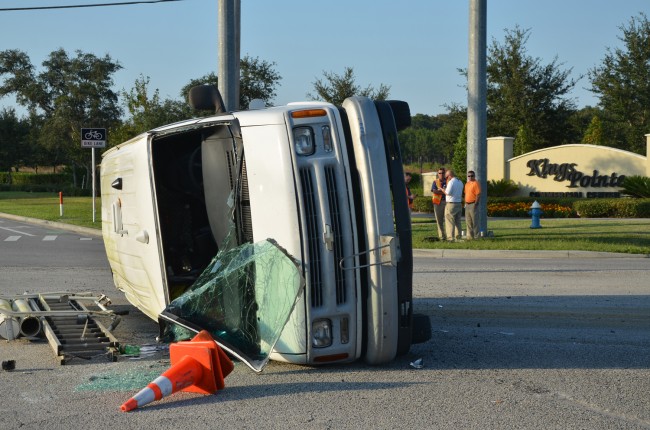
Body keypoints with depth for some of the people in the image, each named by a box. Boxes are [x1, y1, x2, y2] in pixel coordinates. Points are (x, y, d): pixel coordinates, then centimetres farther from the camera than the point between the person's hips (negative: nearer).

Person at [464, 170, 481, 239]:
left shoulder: (476, 183, -10)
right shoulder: (467, 184, 16)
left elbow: (478, 194, -15)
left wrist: (475, 204, -18)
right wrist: (465, 203, 15)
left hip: (473, 204, -9)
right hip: (467, 204, 9)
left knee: (474, 221, -7)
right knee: (468, 221, 12)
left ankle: (476, 236, -4)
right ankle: (470, 235, 20)